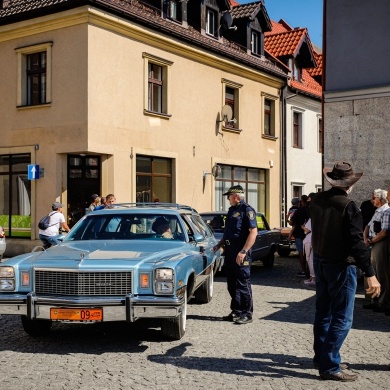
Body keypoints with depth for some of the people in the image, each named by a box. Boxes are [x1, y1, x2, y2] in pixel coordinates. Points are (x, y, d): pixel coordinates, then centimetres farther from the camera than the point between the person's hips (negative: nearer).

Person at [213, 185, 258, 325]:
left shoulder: (247, 210, -10)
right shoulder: (232, 210, 17)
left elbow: (253, 232, -19)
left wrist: (243, 251, -24)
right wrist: (219, 245, 18)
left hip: (240, 253, -9)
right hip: (229, 252, 9)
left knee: (243, 284, -3)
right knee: (232, 284, 12)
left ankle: (247, 314, 4)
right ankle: (236, 312, 22)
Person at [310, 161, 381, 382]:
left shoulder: (317, 200, 1)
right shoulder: (348, 206, -21)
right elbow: (356, 243, -24)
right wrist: (370, 274, -23)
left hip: (320, 261, 8)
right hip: (341, 266, -8)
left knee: (324, 312, 19)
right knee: (342, 318, -1)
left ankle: (321, 357, 30)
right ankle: (330, 367, 1)